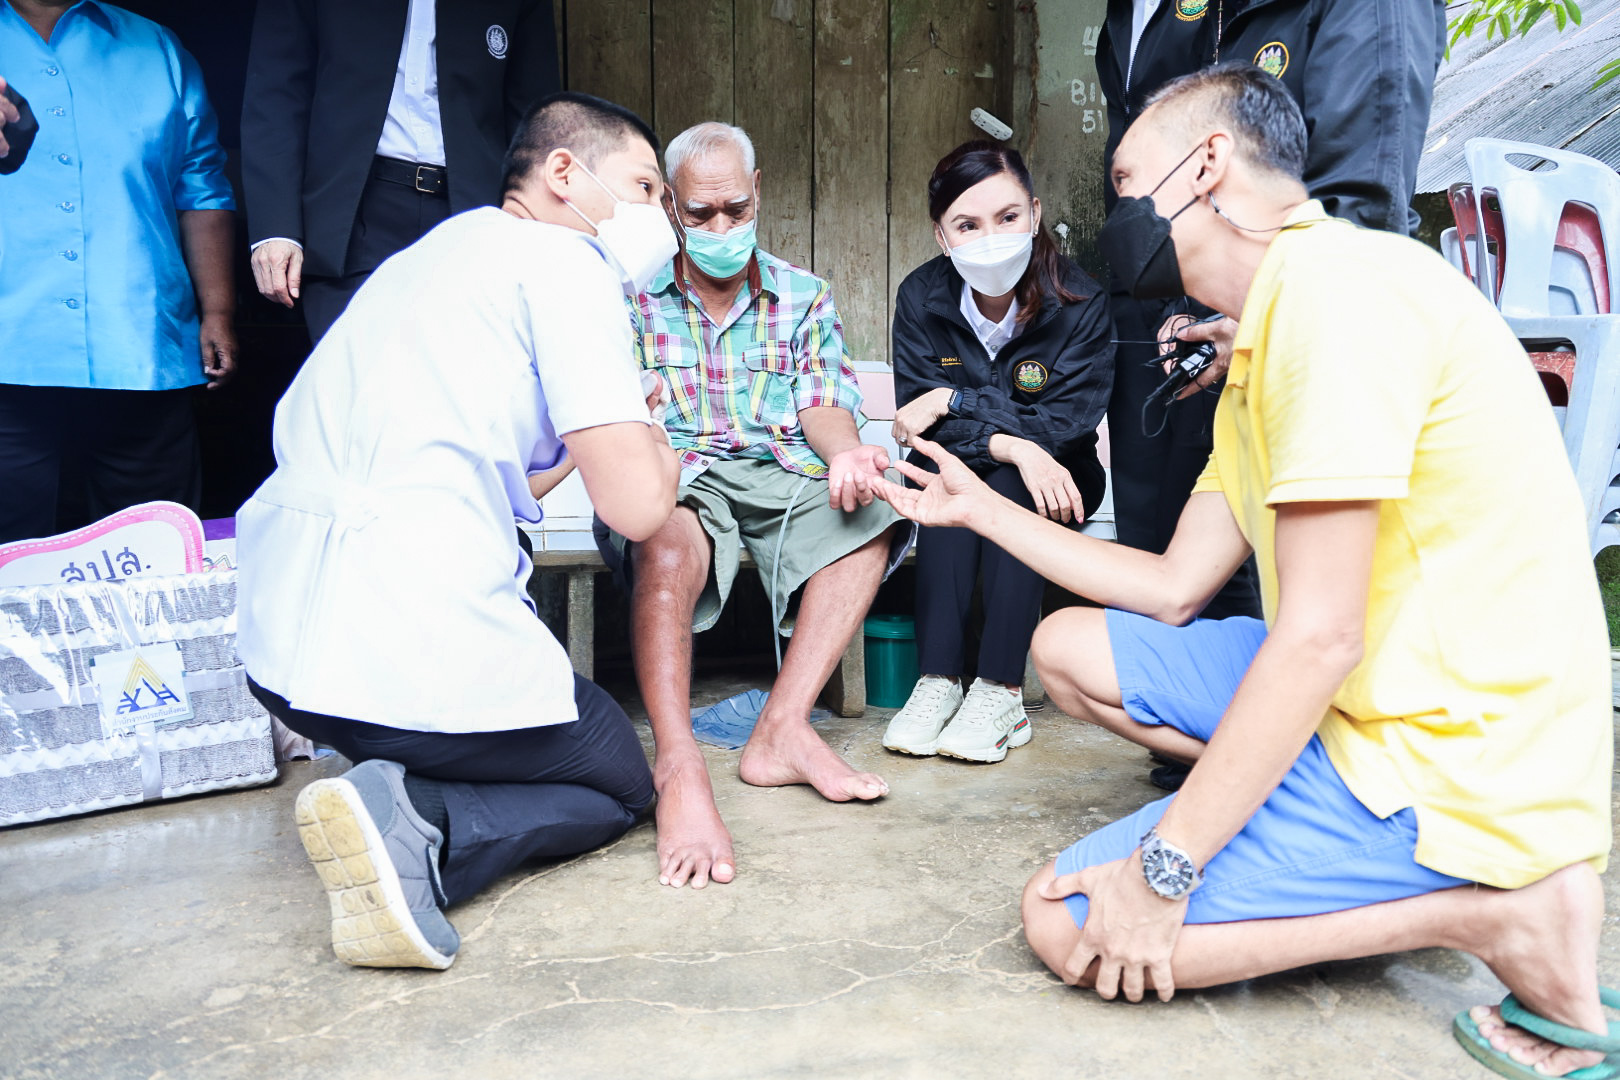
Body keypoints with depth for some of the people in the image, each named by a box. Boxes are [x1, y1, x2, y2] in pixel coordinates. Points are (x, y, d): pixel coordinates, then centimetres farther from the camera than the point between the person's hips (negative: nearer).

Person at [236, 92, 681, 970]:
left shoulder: (440, 248, 22)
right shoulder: (566, 259, -5)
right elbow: (636, 505, -13)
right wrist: (653, 440, 8)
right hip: (418, 642, -9)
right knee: (619, 781, 15)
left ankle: (397, 814, 7)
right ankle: (417, 831, -10)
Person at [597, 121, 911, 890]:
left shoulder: (804, 298, 16)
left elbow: (823, 405, 6)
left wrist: (844, 451, -18)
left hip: (780, 474, 3)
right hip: (675, 477, -3)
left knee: (871, 509, -26)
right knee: (667, 542, -37)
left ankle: (782, 730, -28)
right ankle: (678, 767, -42)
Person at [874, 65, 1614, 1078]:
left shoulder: (1332, 279, -19)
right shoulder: (1263, 345, 14)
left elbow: (1319, 635, -24)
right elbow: (1174, 589, 14)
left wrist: (1163, 870, -18)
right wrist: (983, 509, 20)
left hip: (1457, 760, -10)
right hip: (1372, 700, 10)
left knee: (1068, 920, -11)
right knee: (1070, 647, 13)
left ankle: (1497, 912, -5)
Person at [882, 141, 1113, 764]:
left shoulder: (1080, 304, -16)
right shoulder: (921, 297, -11)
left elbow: (1062, 425, -20)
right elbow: (919, 422, -16)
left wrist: (954, 400, -24)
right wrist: (1012, 444, -32)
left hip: (1054, 480, -1)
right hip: (950, 478, 1)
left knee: (1003, 488, -33)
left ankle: (1001, 690, -30)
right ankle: (938, 681, -30)